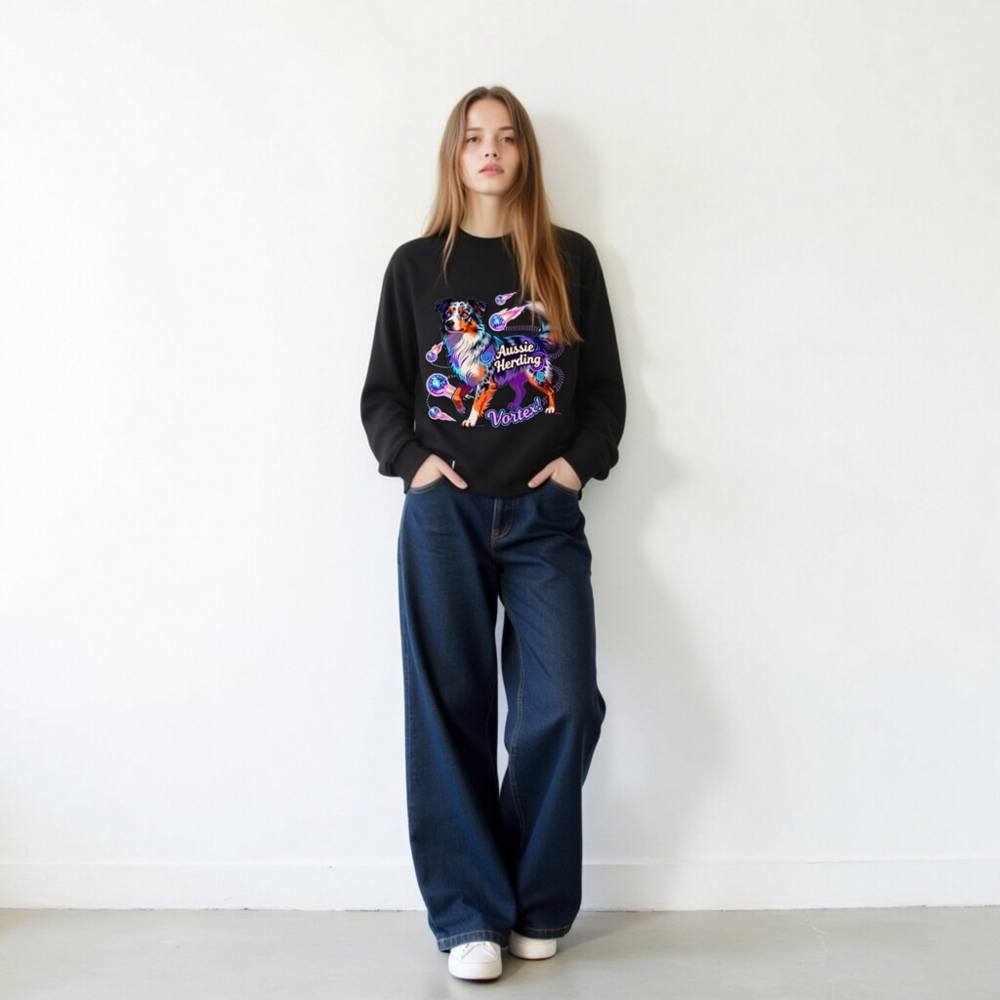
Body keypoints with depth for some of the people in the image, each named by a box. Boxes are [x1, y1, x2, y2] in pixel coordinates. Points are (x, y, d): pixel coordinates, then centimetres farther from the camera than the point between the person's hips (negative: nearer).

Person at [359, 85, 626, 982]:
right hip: (444, 514, 0)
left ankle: (539, 907, 11)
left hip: (544, 515, 0)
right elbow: (382, 392, 12)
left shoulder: (569, 259, 11)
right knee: (450, 712, -2)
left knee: (564, 706, -8)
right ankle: (470, 915, 8)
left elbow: (606, 387, 12)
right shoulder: (416, 265, 10)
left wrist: (581, 461, -3)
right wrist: (411, 460, -5)